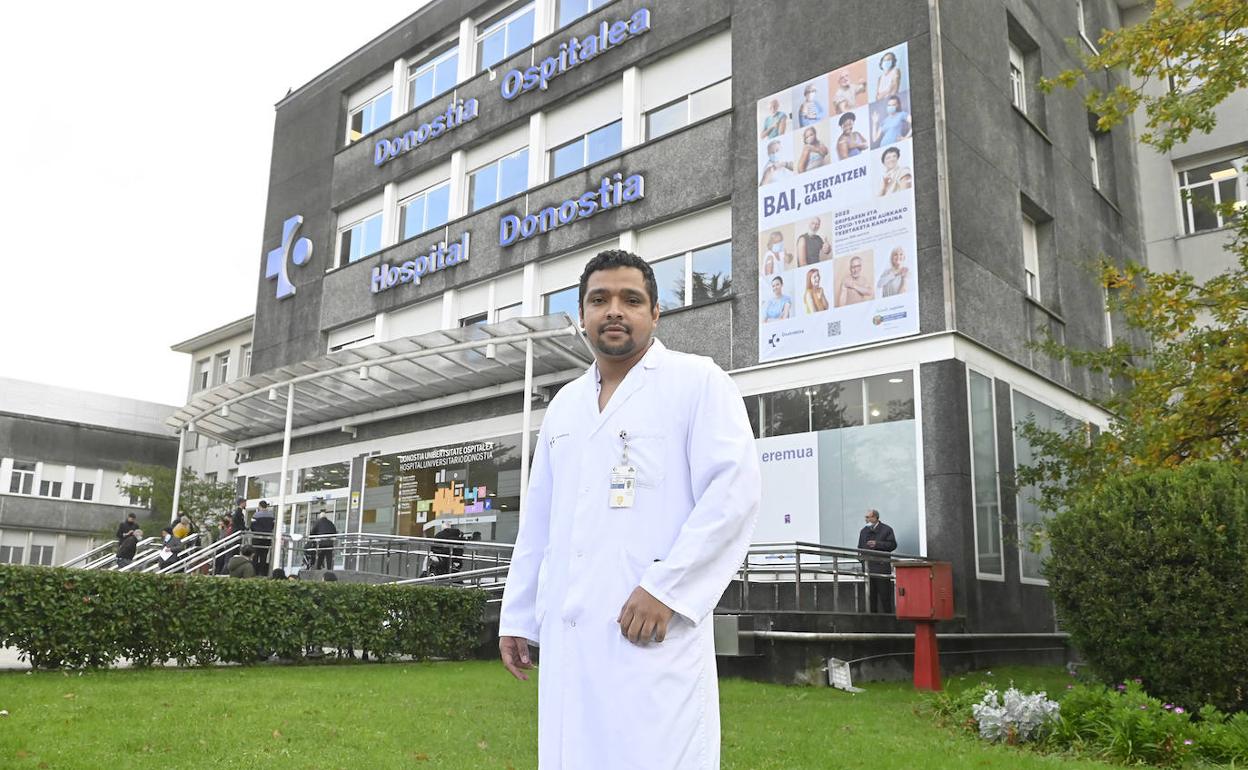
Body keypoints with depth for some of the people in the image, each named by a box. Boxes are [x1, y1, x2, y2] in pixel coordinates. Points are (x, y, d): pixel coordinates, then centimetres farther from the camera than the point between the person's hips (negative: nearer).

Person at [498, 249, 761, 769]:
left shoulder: (698, 381, 0)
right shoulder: (563, 405, 19)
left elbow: (734, 492, -10)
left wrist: (665, 588, -16)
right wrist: (517, 614, 17)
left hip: (650, 629, -5)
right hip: (567, 632, 6)